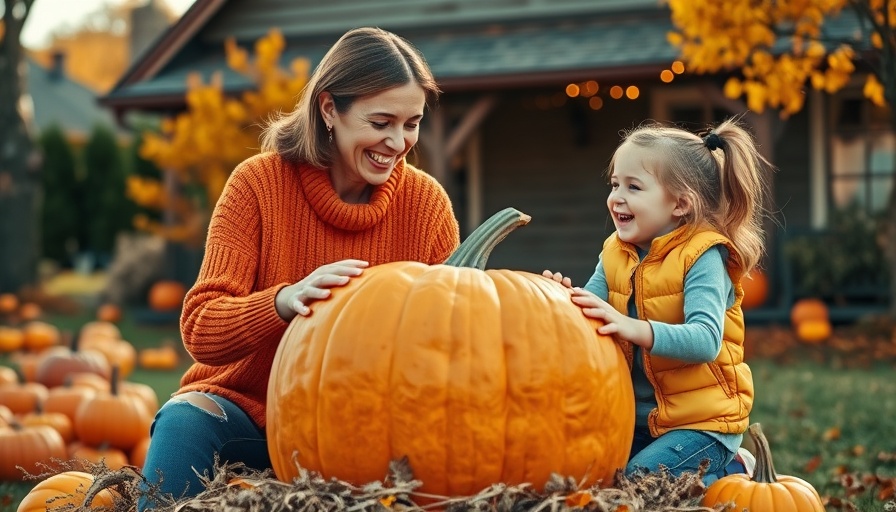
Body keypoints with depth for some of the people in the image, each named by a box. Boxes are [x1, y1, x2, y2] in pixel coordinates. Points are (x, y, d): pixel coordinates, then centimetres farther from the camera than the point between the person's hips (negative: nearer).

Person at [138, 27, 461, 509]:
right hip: (247, 411, -2)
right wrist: (284, 300, -38)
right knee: (187, 420, -33)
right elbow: (200, 330, -18)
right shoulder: (260, 182, -11)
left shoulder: (426, 202, -5)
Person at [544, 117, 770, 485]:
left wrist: (634, 329, -42)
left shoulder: (702, 257, -15)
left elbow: (706, 339, -29)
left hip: (702, 421, -8)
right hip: (638, 418, 8)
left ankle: (734, 470, 3)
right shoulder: (615, 255, 6)